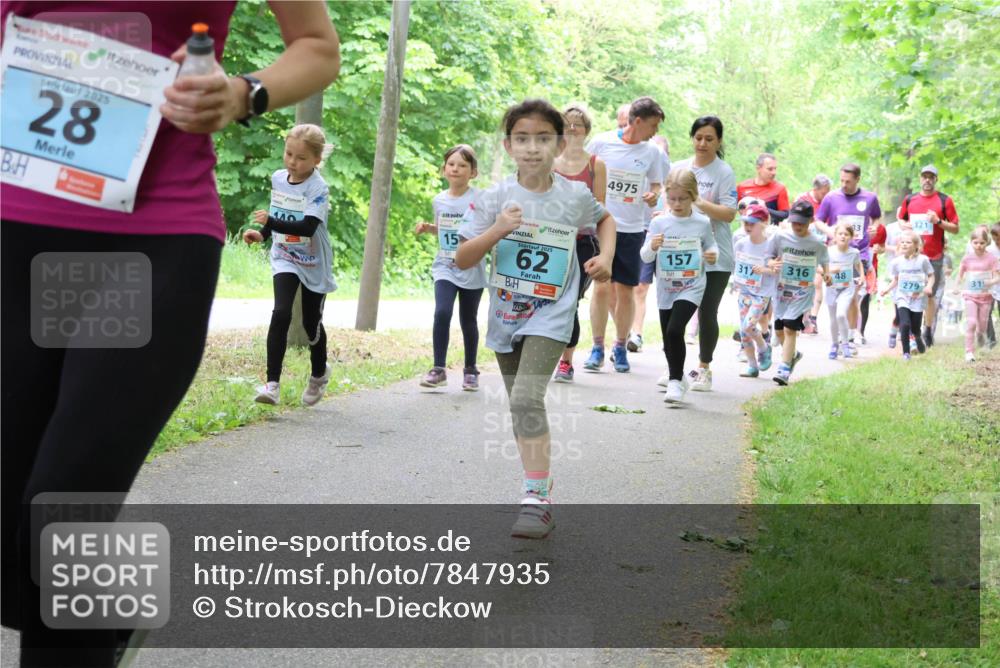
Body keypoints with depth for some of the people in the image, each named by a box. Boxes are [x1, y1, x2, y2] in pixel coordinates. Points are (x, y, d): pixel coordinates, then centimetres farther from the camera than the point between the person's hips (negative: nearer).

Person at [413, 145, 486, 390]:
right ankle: (438, 369, -10)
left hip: (471, 270, -2)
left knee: (468, 321, 9)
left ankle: (470, 370, 26)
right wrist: (427, 228, 4)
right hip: (445, 268, 2)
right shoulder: (439, 200, 6)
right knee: (442, 312, -17)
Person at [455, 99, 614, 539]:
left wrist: (606, 257, 3)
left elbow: (604, 218, 19)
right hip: (505, 316, 3)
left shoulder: (576, 196, -5)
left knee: (526, 399, -22)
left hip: (550, 317, -3)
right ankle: (540, 490, 30)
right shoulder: (495, 198, -5)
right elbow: (462, 259, -6)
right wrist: (497, 230, -21)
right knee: (521, 407, 14)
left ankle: (536, 500, -18)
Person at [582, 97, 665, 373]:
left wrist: (654, 195, -10)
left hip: (632, 229, 2)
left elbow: (656, 185, 13)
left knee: (625, 290, 3)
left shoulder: (652, 152, 4)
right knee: (601, 287, -4)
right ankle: (597, 347, 8)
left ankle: (620, 347, 17)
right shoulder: (601, 142, -3)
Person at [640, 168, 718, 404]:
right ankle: (676, 377, 36)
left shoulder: (702, 223, -3)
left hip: (691, 288, -3)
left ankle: (675, 381, -9)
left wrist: (712, 255, -13)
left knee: (675, 330, -21)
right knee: (668, 337, 13)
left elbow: (711, 247, 10)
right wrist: (652, 247, -23)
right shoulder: (659, 222, -3)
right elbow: (645, 257, -1)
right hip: (665, 289, 3)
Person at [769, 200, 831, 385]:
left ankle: (784, 370, -12)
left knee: (789, 328, -15)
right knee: (779, 330, 11)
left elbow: (824, 262, 10)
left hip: (803, 293, -3)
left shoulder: (817, 243, -5)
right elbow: (770, 257, 5)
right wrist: (772, 264, -17)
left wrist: (826, 274, -10)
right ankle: (792, 355, 40)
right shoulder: (781, 236, -3)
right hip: (782, 290, 3)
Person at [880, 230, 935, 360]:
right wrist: (887, 289, -5)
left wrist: (929, 286, -17)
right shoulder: (897, 262, -1)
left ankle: (918, 339, 43)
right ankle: (906, 352, -4)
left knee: (915, 329, 6)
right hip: (902, 298, 0)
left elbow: (931, 276, 2)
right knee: (905, 324, -19)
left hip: (918, 299, 0)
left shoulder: (923, 260, -7)